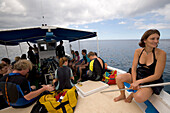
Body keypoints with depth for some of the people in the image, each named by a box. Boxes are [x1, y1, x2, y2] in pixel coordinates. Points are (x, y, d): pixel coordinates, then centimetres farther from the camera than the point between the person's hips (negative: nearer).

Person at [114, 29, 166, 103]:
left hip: (152, 81, -3)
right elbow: (133, 68, -6)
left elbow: (157, 76, -18)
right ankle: (122, 95, 13)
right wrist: (134, 81, -20)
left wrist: (138, 82, -21)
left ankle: (133, 94, 10)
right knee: (119, 78, -17)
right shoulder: (138, 51, -7)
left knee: (139, 98, -29)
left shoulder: (161, 53, -18)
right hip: (138, 75, 4)